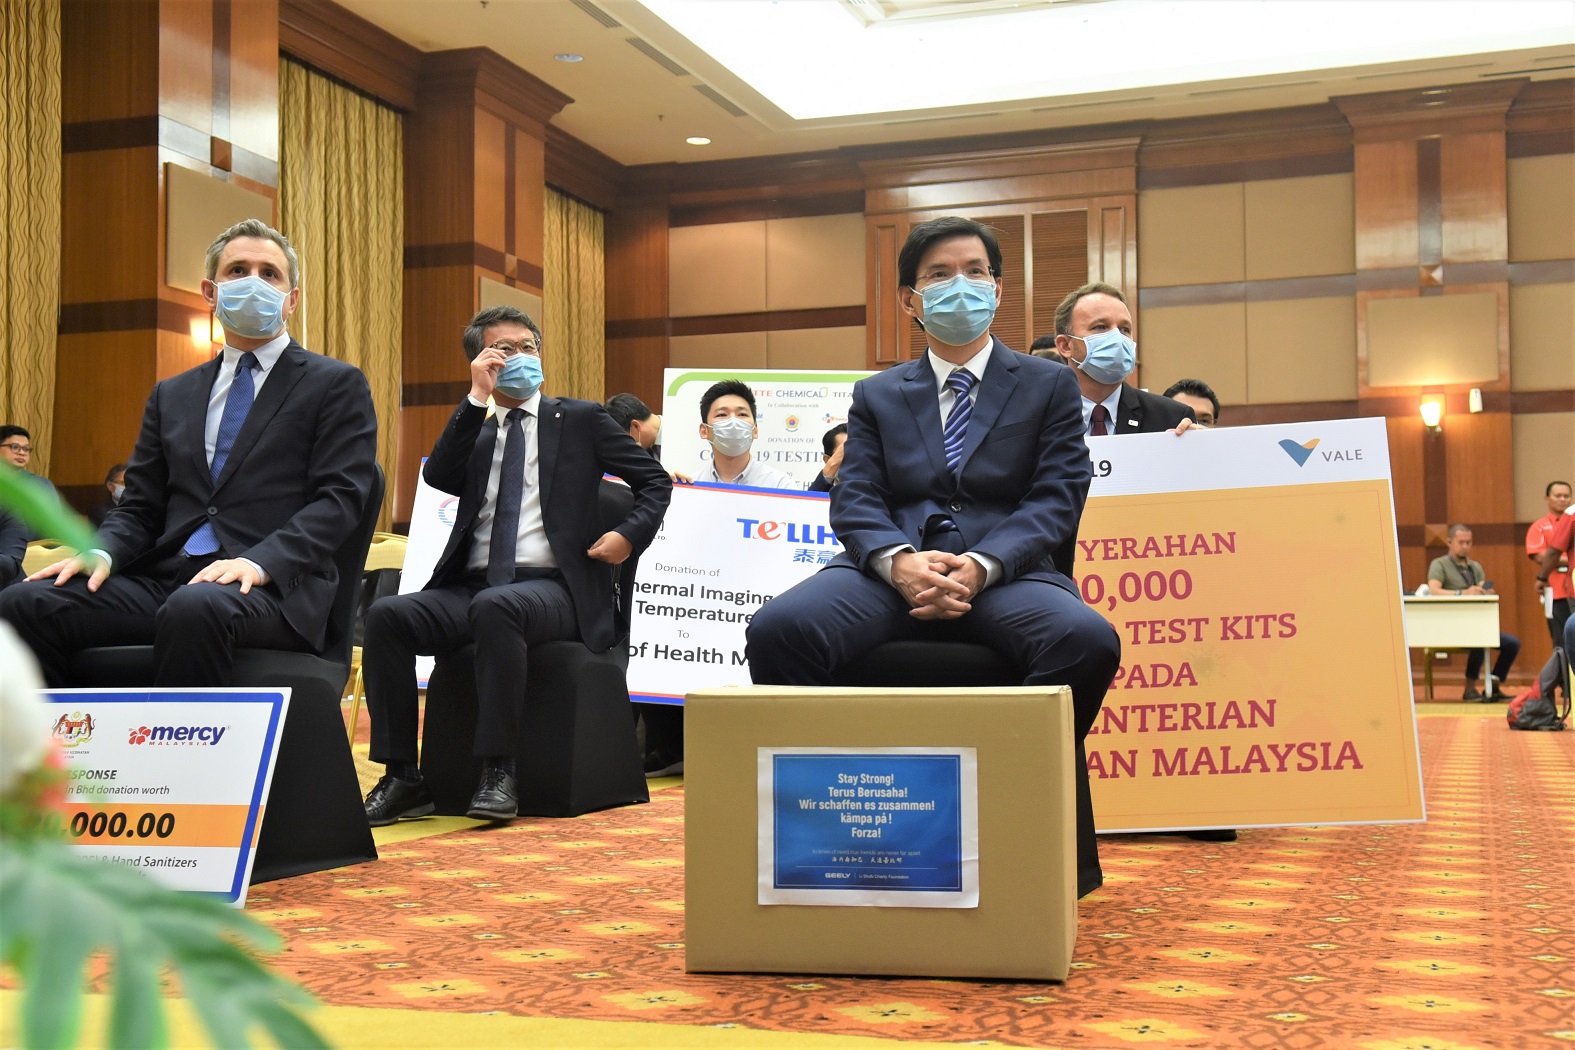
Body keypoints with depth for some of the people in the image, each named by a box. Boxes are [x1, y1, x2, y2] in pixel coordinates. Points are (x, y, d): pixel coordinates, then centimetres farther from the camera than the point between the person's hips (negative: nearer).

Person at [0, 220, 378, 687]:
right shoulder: (171, 396, 24)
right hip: (164, 576, 5)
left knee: (195, 609, -39)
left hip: (273, 586, -5)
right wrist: (102, 553, -3)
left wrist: (260, 563, -19)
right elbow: (139, 505, 21)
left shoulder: (338, 385, 8)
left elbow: (339, 497, -3)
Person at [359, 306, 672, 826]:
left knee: (495, 606, -37)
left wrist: (630, 534, -6)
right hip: (471, 586, 4)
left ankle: (499, 772, -31)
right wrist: (478, 398, -4)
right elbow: (437, 476, -1)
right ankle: (402, 778, -18)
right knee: (388, 614, -22)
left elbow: (655, 481, 13)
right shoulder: (475, 432, 21)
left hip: (553, 587, -4)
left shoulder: (581, 419, 13)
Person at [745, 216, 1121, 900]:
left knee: (1087, 639, -36)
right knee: (779, 629, -31)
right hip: (893, 568, 1)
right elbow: (855, 502, 9)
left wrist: (981, 566, -17)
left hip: (1007, 571, -1)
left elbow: (1055, 500, 4)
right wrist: (898, 561, -16)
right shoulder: (877, 396, 22)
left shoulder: (1049, 387, 17)